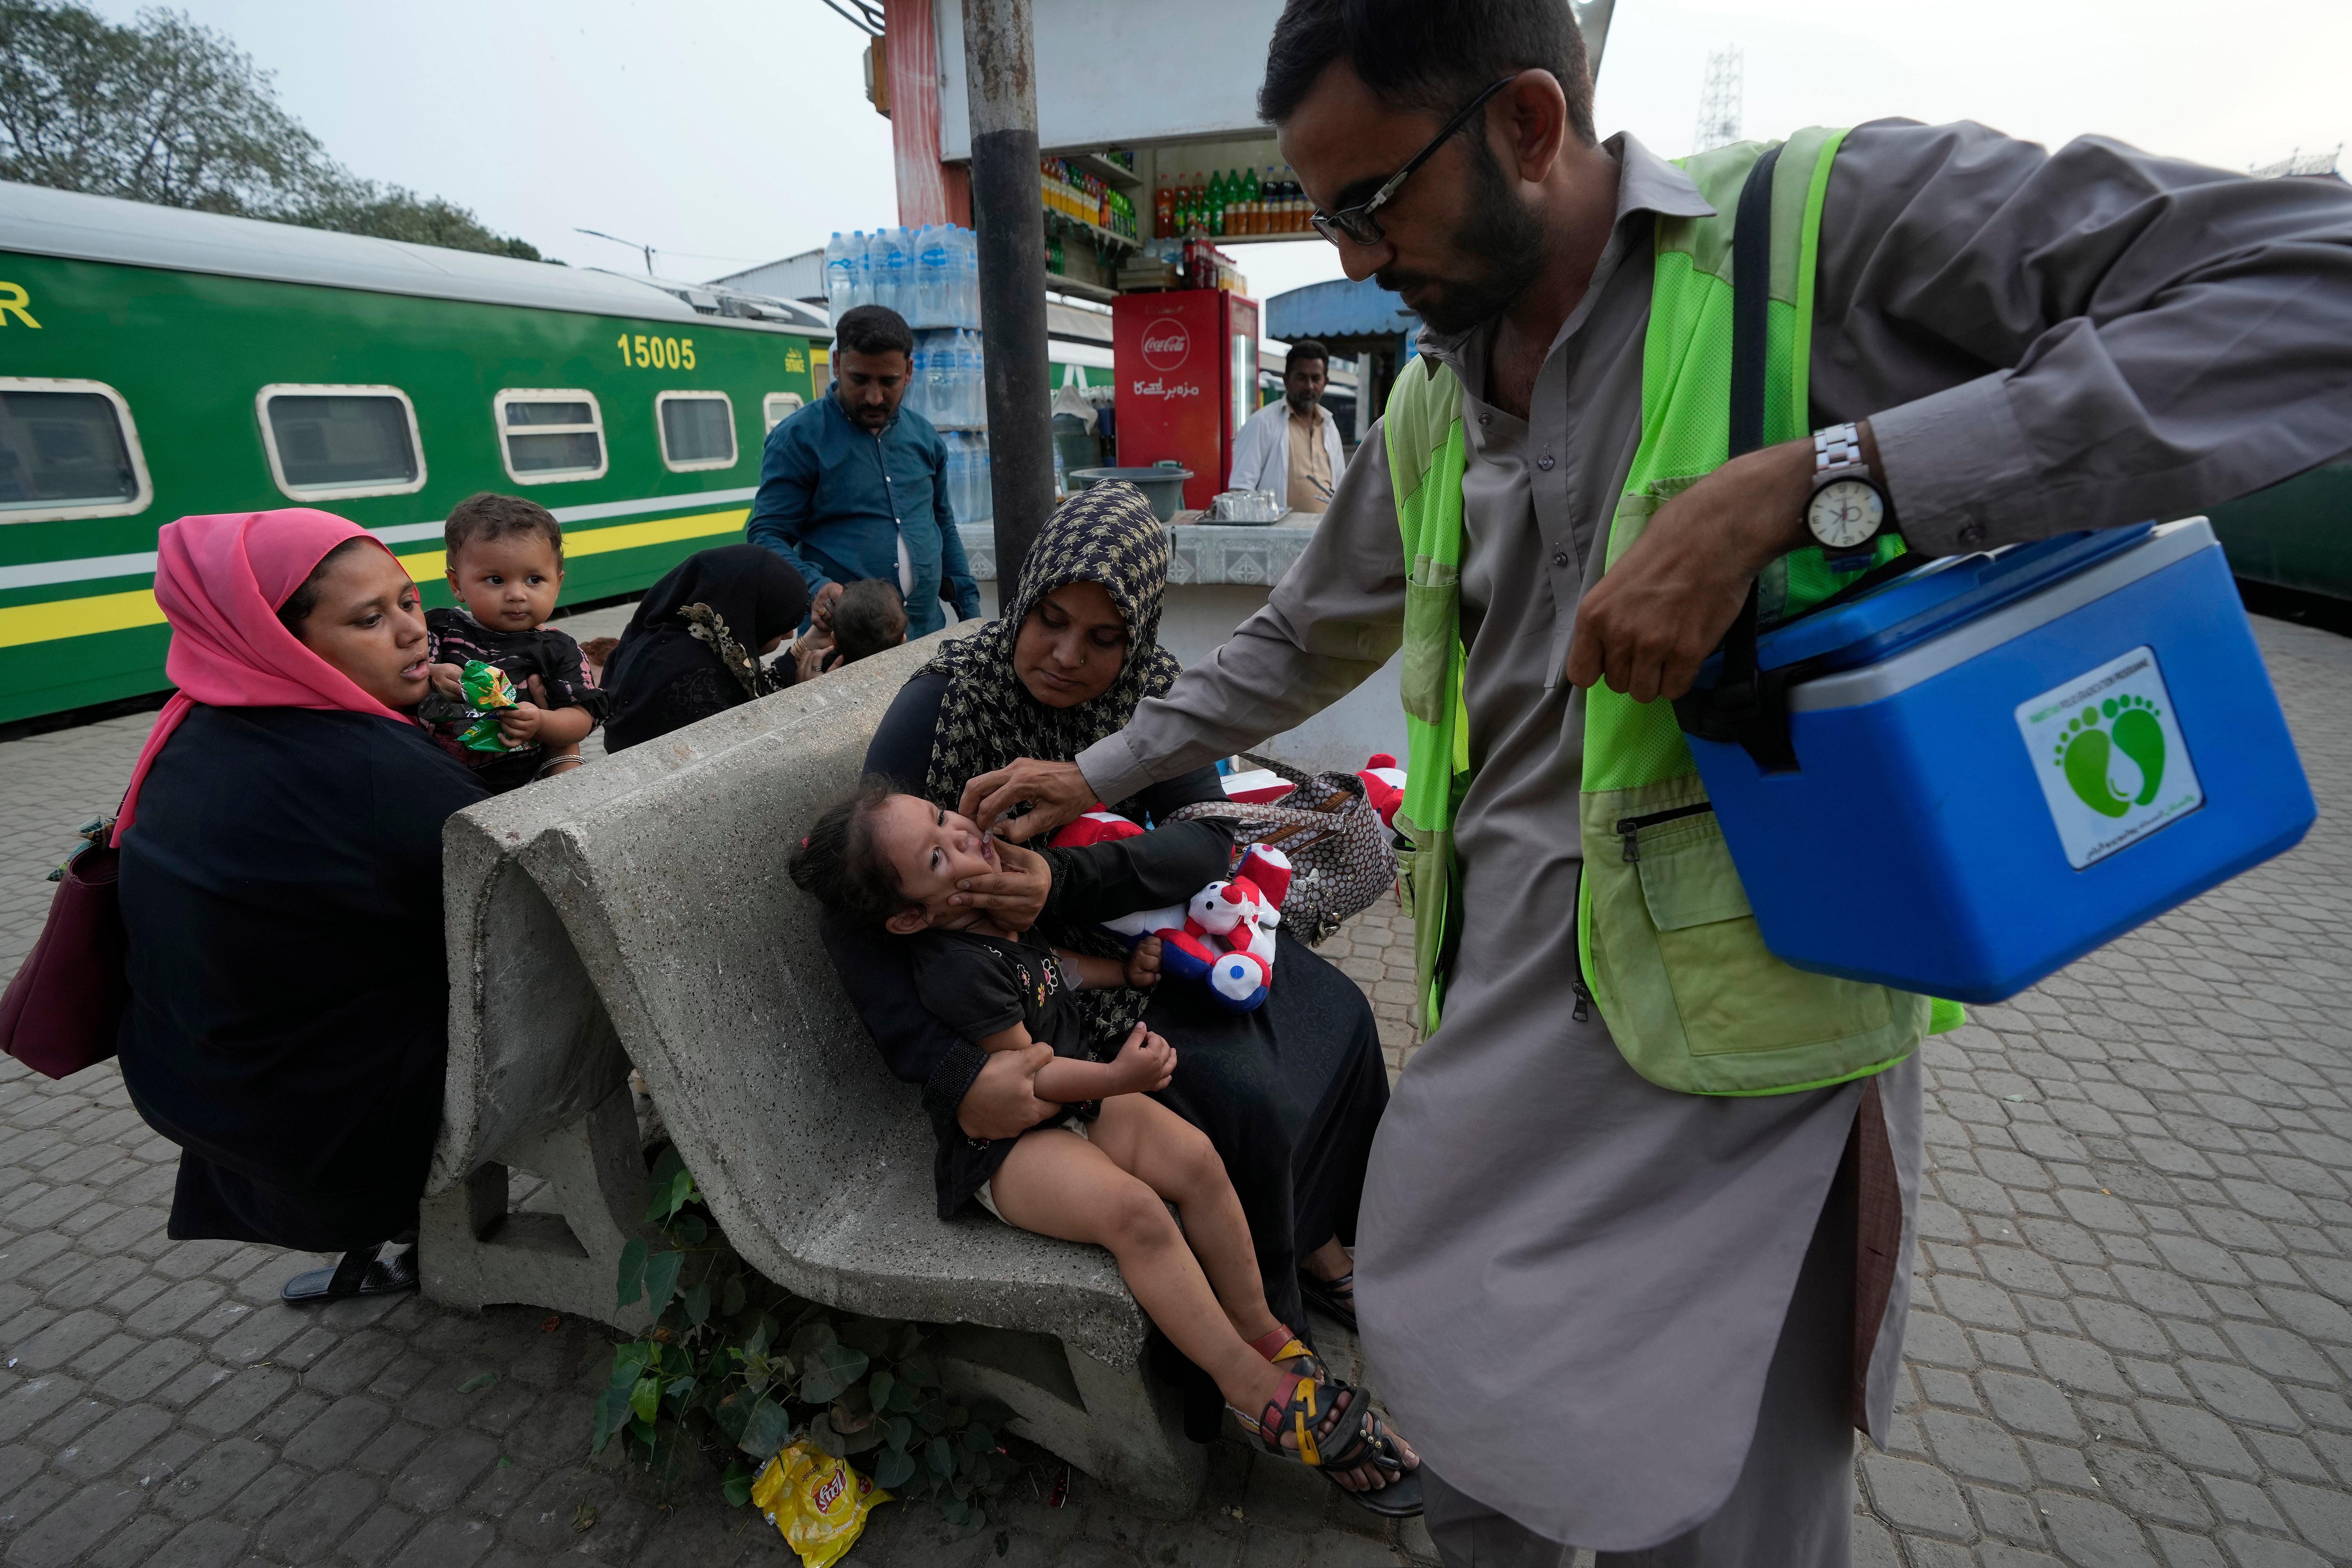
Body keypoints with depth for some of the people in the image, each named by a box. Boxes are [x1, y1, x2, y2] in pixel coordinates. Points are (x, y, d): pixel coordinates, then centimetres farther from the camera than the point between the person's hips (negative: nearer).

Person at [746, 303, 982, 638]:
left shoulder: (924, 436, 11)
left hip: (928, 633, 5)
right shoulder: (798, 439, -4)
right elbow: (766, 536, -7)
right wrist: (815, 587, -26)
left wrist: (970, 610, 13)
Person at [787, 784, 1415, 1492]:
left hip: (1079, 1087, 8)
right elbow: (1029, 1076, -20)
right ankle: (1251, 1386, -15)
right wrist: (1116, 1078, -25)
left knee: (1194, 1156, -13)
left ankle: (1259, 1326, 4)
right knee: (1134, 1211, -29)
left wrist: (1124, 970, 12)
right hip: (1005, 1146, -8)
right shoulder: (958, 970, -25)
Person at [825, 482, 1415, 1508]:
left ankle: (1319, 1244, 24)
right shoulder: (943, 701, -21)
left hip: (1145, 942, 6)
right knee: (1247, 1106, -20)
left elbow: (1206, 838, -16)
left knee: (1335, 1014, 2)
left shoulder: (1151, 689, -6)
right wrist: (951, 1073, -35)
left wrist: (1067, 879, -36)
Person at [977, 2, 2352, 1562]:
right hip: (1505, 1007, 6)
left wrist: (1798, 482, -26)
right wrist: (1099, 775, 22)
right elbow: (1301, 642, 20)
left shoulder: (1838, 217, -8)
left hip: (1752, 1014, -5)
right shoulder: (1430, 403, 11)